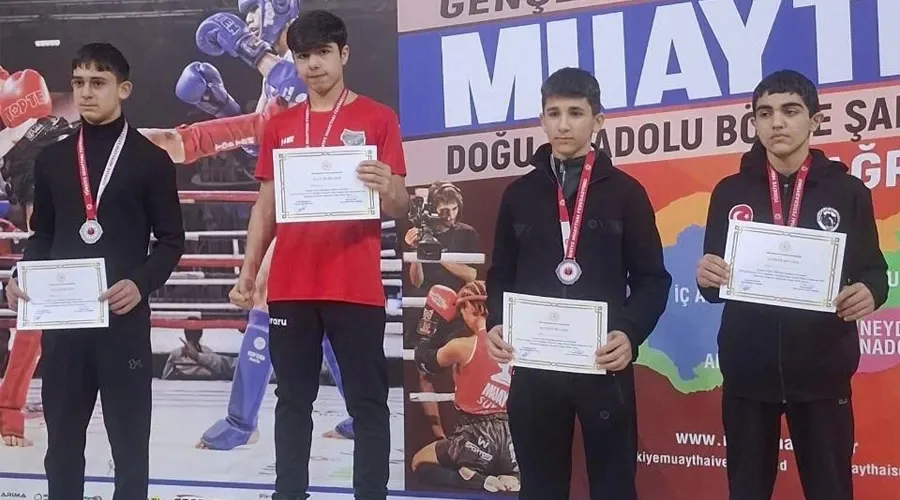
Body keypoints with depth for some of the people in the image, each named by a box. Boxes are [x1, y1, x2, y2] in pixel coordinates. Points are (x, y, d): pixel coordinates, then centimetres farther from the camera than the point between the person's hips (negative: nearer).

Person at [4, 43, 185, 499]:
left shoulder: (150, 160, 0)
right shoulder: (51, 159, 11)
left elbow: (171, 240, -1)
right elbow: (42, 234, 16)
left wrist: (141, 283, -17)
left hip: (123, 316, -3)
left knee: (129, 436, 5)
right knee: (62, 434, 10)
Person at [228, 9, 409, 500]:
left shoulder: (377, 118, 1)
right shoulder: (279, 126, 12)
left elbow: (400, 209, -2)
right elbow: (265, 207, 15)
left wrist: (388, 189, -25)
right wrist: (247, 271, 6)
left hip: (356, 287, -3)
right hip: (290, 287, 4)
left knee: (367, 402, 1)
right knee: (293, 400, 9)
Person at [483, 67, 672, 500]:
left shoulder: (624, 191, 2)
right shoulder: (519, 194, 10)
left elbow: (652, 279, 1)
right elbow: (501, 276, 13)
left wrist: (631, 333, -15)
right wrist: (496, 324, -5)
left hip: (604, 364, -2)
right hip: (532, 365, 2)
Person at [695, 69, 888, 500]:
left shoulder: (848, 191, 3)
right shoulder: (730, 191, 7)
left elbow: (873, 270, 4)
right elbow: (716, 284, 8)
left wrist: (869, 293, -19)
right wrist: (707, 277, -16)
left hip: (822, 371, -1)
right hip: (747, 371, 1)